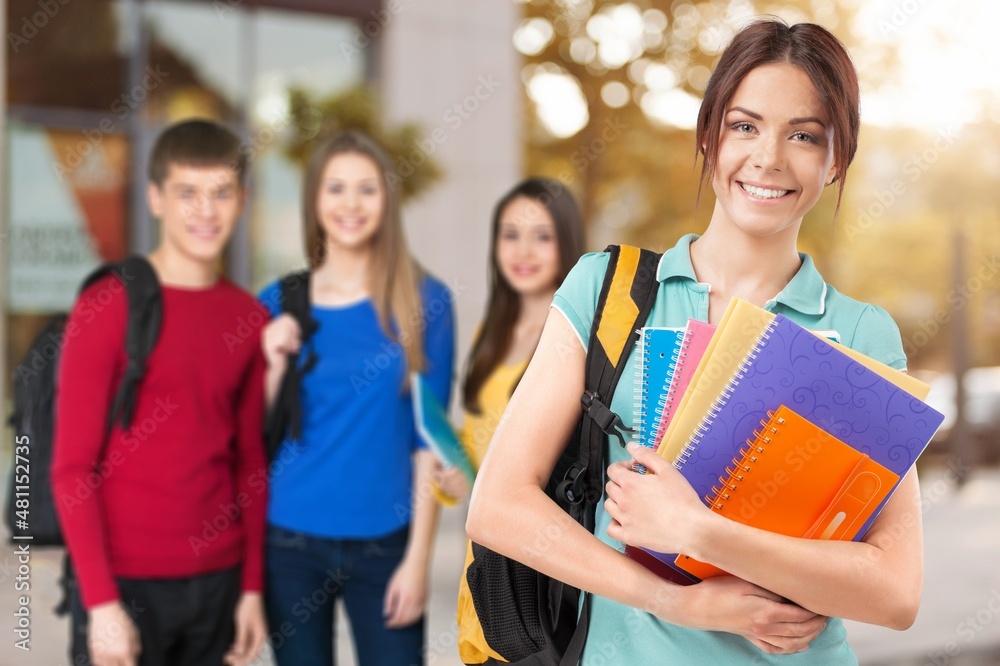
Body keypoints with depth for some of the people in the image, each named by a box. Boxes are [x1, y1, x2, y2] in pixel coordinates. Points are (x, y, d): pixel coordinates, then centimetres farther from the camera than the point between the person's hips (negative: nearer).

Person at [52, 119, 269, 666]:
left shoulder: (250, 318, 6)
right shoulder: (107, 307, -7)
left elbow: (250, 462, 11)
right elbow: (71, 468, -9)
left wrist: (252, 586, 6)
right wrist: (101, 600, -14)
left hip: (217, 580, 5)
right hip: (126, 581, -4)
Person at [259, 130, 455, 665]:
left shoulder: (424, 300, -1)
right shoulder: (279, 304, 3)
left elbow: (430, 436, -2)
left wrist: (418, 555, -6)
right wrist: (276, 364, -11)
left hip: (384, 543, -1)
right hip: (291, 539, 1)